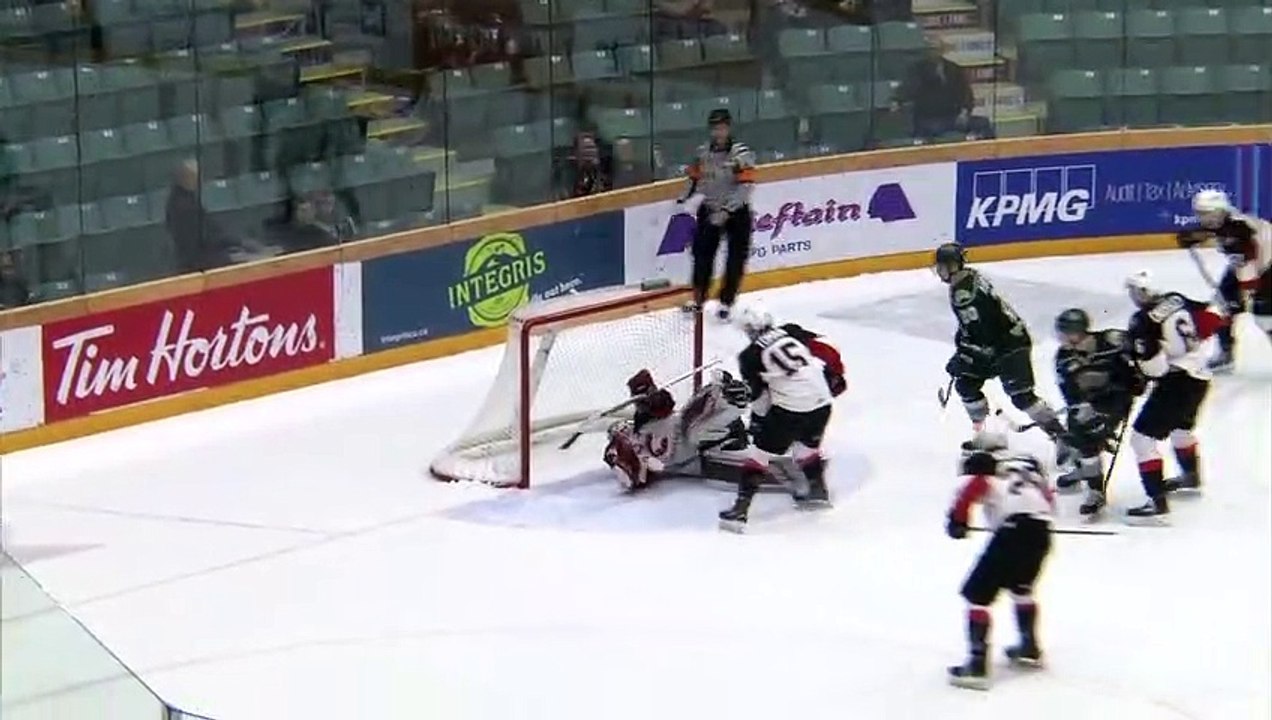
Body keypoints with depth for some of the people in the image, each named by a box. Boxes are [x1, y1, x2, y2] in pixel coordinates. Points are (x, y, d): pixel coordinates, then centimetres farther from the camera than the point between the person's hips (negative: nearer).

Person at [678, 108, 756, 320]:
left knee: (736, 259, -2)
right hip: (710, 210, 4)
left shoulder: (741, 154, -17)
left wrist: (726, 211, -28)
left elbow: (745, 188, -23)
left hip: (736, 212, -4)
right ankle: (698, 300, 13)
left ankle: (726, 302, 9)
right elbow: (696, 179, 15)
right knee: (702, 255, 3)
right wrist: (684, 200, 2)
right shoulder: (703, 153, 1)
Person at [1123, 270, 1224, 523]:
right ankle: (1192, 475, 57)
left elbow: (1153, 366, -23)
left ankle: (1158, 502, -14)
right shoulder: (1177, 301, 2)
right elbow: (1213, 318, 10)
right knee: (1180, 425, 34)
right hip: (1200, 376, 8)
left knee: (1143, 436, -5)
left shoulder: (1143, 322, -18)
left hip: (1176, 383, -8)